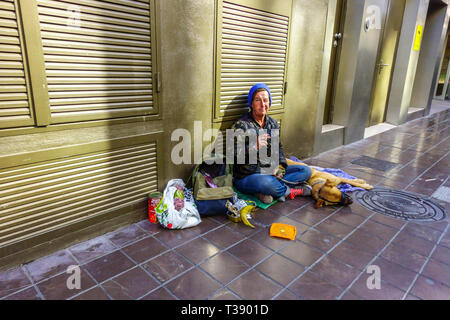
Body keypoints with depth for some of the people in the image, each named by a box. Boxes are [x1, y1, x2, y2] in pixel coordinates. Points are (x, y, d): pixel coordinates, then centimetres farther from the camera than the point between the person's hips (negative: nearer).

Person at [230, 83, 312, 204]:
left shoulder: (273, 123, 11)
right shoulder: (241, 125, -10)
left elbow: (278, 148, 17)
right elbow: (237, 156, -16)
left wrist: (280, 167, -2)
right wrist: (254, 147, -35)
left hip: (270, 172, 7)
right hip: (247, 176, -7)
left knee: (306, 171, -3)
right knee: (265, 182, -40)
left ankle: (265, 192, -20)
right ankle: (294, 191, -9)